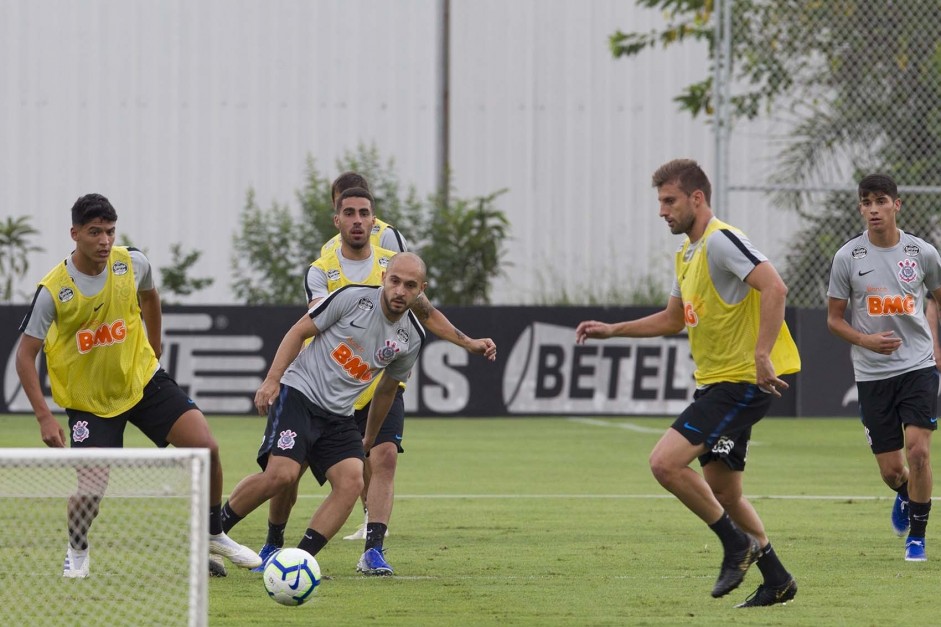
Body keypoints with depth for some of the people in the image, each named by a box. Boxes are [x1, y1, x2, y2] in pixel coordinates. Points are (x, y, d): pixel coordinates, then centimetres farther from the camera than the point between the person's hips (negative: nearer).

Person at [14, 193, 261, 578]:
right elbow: (25, 355, -15)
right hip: (89, 398, -3)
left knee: (205, 446, -12)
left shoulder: (132, 264, -11)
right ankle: (77, 551, 19)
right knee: (89, 492, -15)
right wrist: (44, 418, -22)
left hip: (143, 380, 3)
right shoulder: (53, 292, -21)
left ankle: (214, 535, 11)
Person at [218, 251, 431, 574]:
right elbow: (299, 331, -3)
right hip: (298, 393, -5)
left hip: (339, 415, 5)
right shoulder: (353, 298, -10)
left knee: (352, 481, -17)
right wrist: (272, 379, -12)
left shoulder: (412, 337, 5)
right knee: (281, 474, -23)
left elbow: (386, 389, 20)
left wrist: (369, 439, 28)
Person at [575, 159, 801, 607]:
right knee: (723, 492, 13)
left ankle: (736, 542, -5)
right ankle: (776, 581, 23)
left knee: (666, 462, -18)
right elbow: (674, 319, 29)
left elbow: (774, 288, -26)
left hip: (742, 382, -10)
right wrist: (612, 330, 22)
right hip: (715, 382, 10)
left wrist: (761, 355, -32)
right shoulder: (687, 253, 16)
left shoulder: (721, 241, -14)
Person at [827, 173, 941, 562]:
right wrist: (867, 341, -15)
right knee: (891, 469, 3)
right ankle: (905, 497, 40)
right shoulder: (847, 257, -3)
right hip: (872, 373, 0)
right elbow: (834, 319, 3)